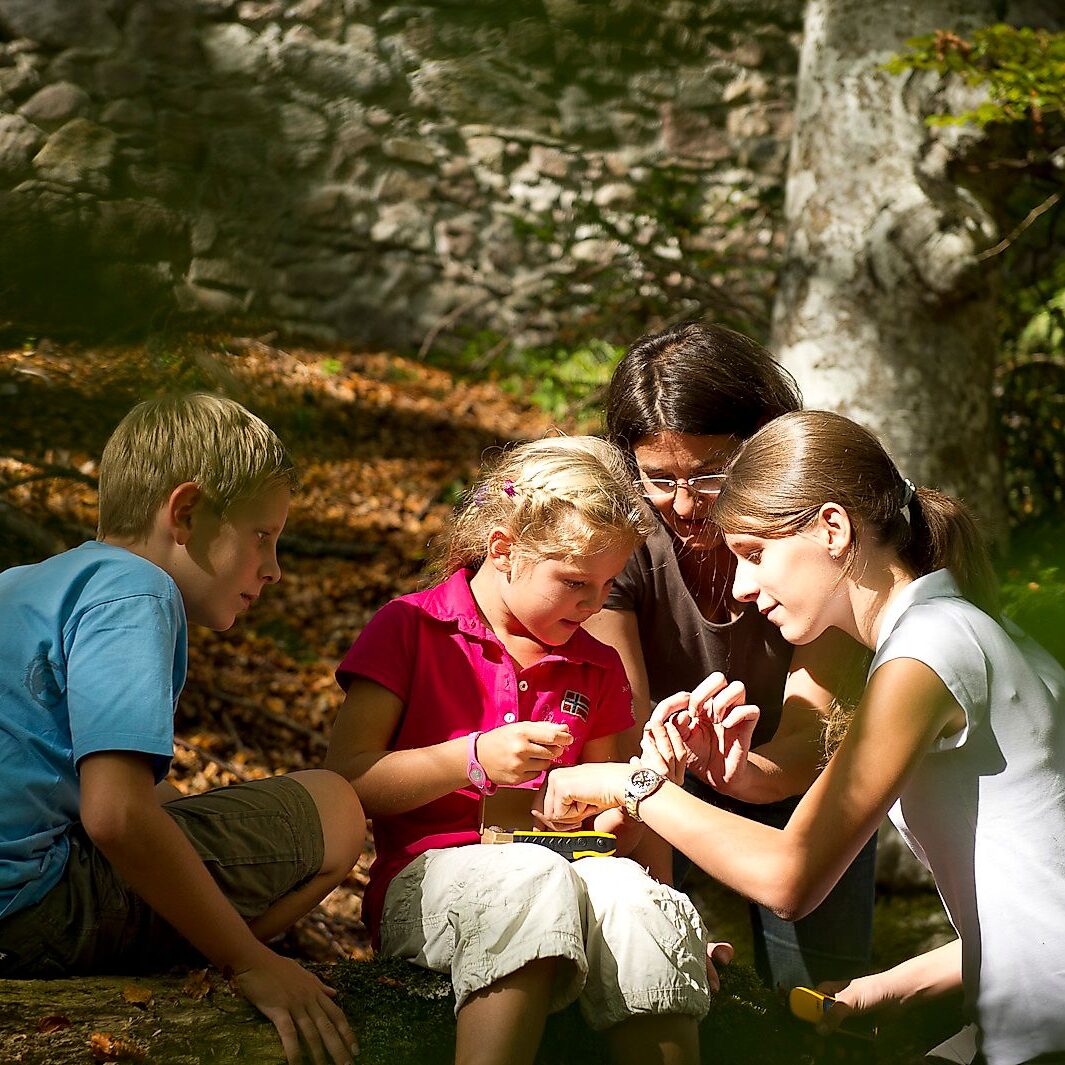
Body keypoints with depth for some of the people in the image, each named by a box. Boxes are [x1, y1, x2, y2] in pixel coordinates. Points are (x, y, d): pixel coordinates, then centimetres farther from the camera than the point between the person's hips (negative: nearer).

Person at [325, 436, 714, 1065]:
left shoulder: (597, 668, 19)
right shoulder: (410, 629, 4)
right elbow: (345, 780, -3)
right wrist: (473, 759, -15)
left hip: (564, 866, 4)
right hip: (428, 873, -4)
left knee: (635, 897, -33)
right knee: (539, 881, -39)